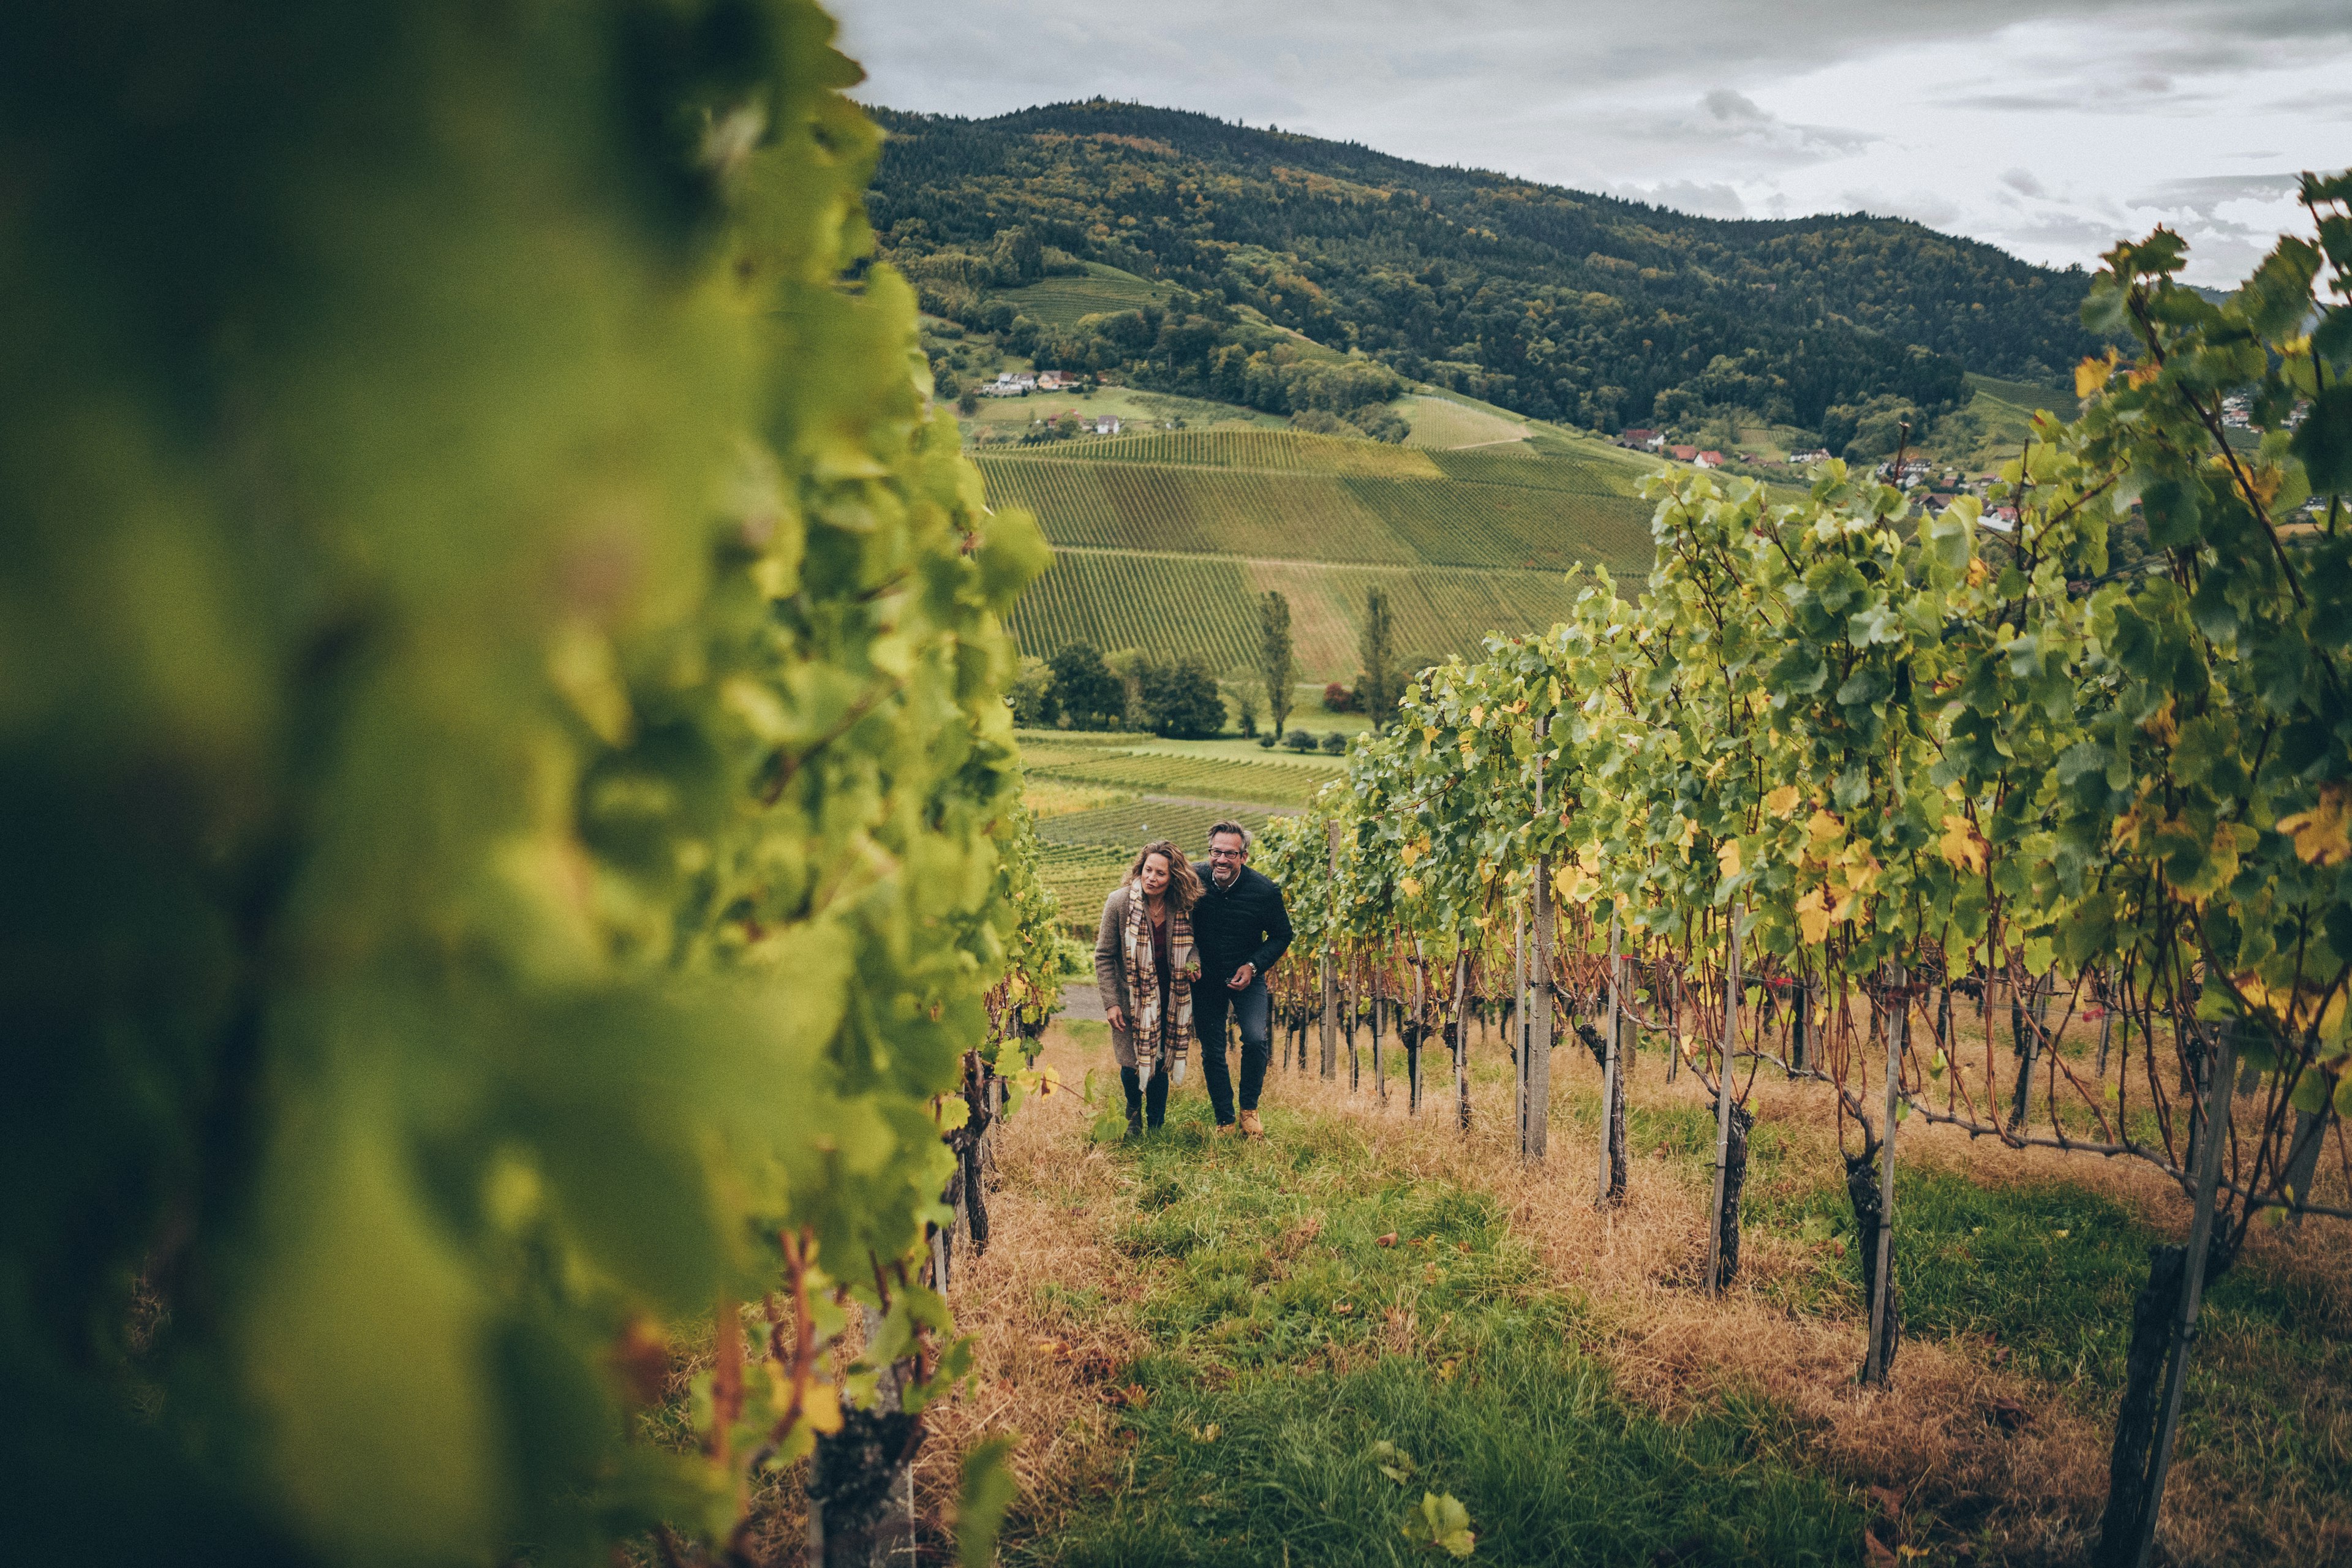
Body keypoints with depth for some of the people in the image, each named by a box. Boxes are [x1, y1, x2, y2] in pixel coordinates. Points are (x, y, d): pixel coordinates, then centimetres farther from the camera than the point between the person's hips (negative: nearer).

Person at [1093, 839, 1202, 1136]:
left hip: (1169, 1000, 2)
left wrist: (1194, 960, -12)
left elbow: (1190, 942, 11)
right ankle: (1134, 1111, 30)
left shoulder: (1183, 906, -8)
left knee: (1160, 1066, 5)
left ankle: (1155, 1126, 27)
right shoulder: (1119, 902, -16)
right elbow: (1104, 956, -8)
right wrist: (1110, 1002, -11)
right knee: (1132, 1066, -3)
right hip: (1131, 999, -2)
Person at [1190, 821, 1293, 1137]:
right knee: (1211, 1052, 4)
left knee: (1256, 1039, -19)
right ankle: (1224, 1120, 20)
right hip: (1206, 978, 2)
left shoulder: (1264, 890, -17)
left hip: (1247, 978, -1)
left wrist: (1253, 966, -14)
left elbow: (1282, 936, -3)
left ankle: (1249, 1109, 3)